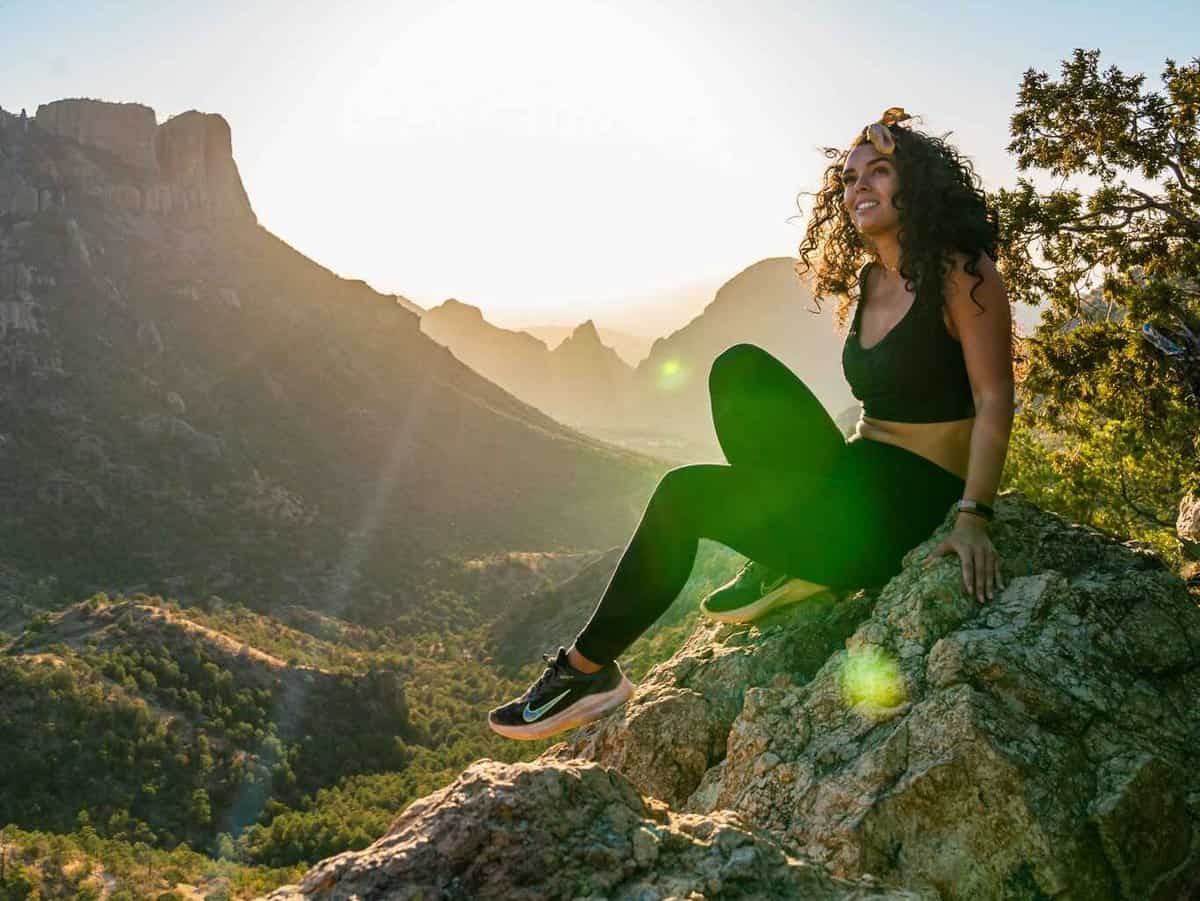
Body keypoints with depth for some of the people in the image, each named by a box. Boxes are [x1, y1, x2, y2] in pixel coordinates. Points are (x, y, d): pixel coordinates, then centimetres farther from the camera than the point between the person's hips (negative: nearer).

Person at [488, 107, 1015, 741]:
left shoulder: (961, 272, -8)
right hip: (858, 479, 7)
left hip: (920, 499, -7)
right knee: (739, 369, -13)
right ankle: (793, 559, -9)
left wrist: (972, 517, -21)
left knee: (685, 494, -14)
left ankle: (590, 667, -1)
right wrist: (839, 476, 12)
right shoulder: (866, 281, 14)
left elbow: (994, 401, -12)